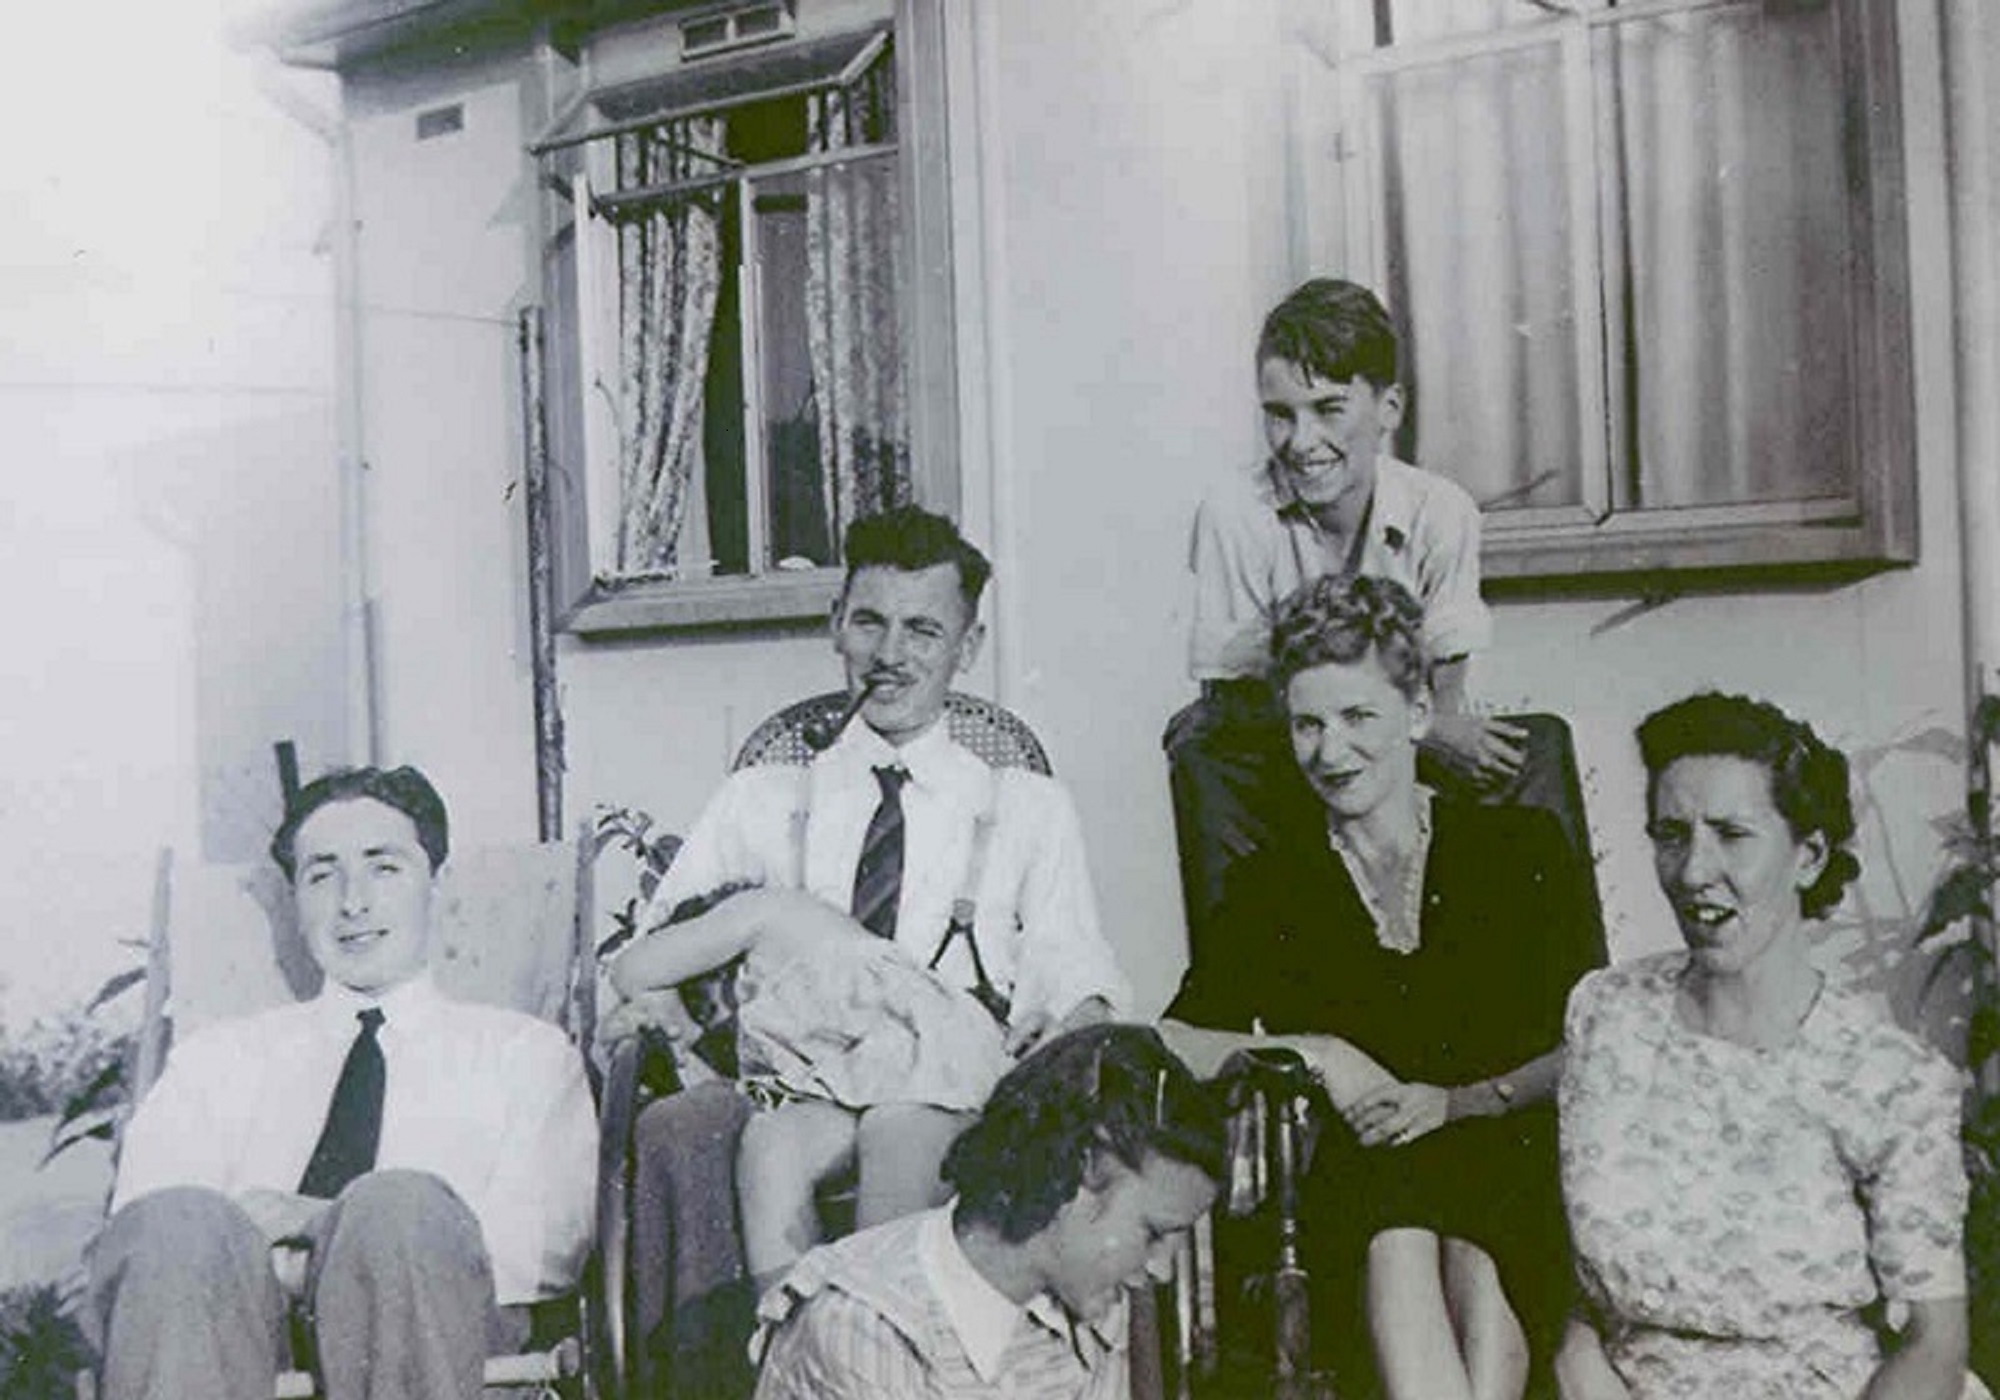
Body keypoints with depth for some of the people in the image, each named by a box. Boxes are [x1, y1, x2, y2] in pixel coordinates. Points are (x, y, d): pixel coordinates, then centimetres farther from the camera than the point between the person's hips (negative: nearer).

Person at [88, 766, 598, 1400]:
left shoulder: (525, 1053, 21)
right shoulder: (218, 1057, 28)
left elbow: (536, 1251, 3)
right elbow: (146, 1220, 10)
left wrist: (325, 1227, -10)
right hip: (233, 1339, 2)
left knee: (398, 1205, -35)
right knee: (179, 1221, -33)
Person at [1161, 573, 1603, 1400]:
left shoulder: (1523, 851, 14)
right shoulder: (1270, 887, 17)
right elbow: (1172, 1046, 5)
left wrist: (1453, 1101, -8)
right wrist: (1317, 1055, -7)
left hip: (1506, 1155, -1)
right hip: (1348, 1173, 1)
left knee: (1473, 1253, -36)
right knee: (1397, 1239, -36)